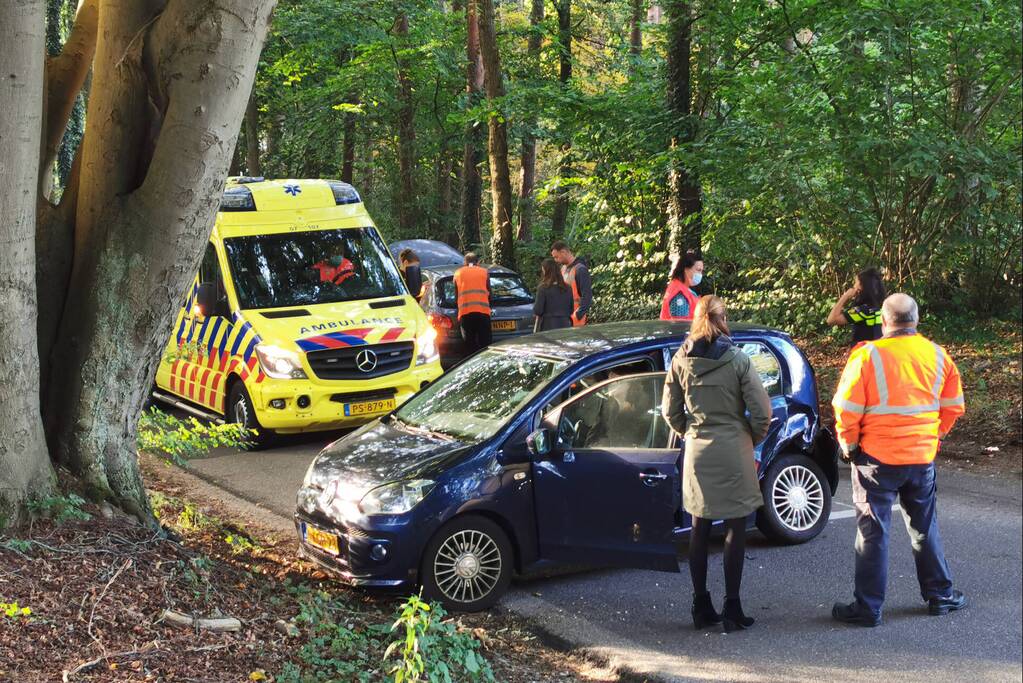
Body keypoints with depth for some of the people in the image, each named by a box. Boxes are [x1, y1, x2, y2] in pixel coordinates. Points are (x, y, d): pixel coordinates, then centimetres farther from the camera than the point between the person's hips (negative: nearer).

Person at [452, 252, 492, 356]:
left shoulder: (458, 273, 17)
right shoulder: (484, 272, 16)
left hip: (465, 312, 1)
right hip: (483, 311, 0)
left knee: (470, 346, 1)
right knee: (484, 345, -1)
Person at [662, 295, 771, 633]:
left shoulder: (680, 361, -1)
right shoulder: (738, 360, -11)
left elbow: (671, 411, 5)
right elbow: (761, 411, -11)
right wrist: (752, 439, 6)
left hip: (697, 453, 3)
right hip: (733, 452, -3)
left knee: (700, 528, 13)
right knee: (735, 529, 5)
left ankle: (701, 607, 17)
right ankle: (732, 609, 7)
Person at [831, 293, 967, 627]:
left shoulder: (868, 355, -14)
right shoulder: (937, 355, 1)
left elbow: (846, 409, -15)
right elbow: (953, 406, 8)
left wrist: (849, 446, 0)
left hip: (878, 458, -4)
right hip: (923, 457, 4)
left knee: (873, 533, 3)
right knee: (925, 528, 20)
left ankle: (868, 608, 7)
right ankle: (939, 594, 29)